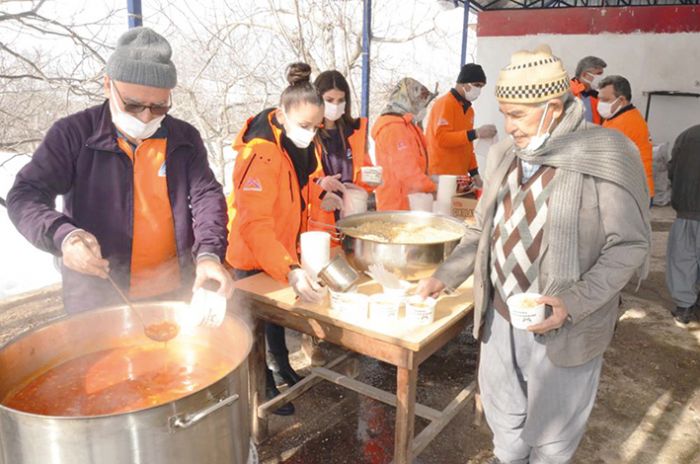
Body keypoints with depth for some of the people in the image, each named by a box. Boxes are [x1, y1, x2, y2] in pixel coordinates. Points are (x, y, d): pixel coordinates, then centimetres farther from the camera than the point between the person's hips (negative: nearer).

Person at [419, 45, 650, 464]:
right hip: (500, 316, 5)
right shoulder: (506, 154, 3)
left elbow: (629, 245, -14)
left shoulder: (606, 156, -16)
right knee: (503, 414, 25)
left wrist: (574, 302, -25)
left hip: (562, 329, -5)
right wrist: (445, 276, 2)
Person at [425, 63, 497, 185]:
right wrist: (476, 133, -23)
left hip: (460, 175, 8)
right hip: (441, 175, -8)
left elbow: (466, 146, 17)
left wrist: (474, 172, 9)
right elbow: (442, 138, -21)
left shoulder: (469, 110, 14)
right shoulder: (445, 103, -10)